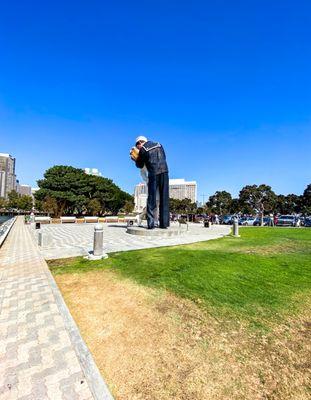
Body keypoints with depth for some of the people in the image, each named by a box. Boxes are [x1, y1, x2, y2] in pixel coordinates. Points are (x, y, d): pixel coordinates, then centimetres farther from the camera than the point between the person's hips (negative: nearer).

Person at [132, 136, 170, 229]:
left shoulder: (143, 149, 5)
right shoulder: (158, 144, 18)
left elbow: (140, 165, 13)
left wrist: (137, 159, 32)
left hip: (153, 173, -4)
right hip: (164, 171, 4)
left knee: (152, 198, 1)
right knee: (164, 198, 4)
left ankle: (151, 223, -2)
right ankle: (164, 223, 4)